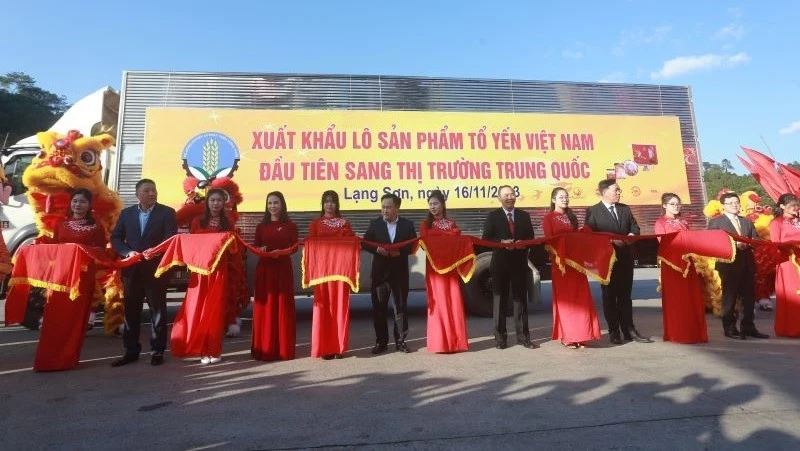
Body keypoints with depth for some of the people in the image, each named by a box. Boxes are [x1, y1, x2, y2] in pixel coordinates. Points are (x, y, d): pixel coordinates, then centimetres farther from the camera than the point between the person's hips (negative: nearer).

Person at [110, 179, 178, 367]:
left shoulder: (167, 212, -1)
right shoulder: (126, 213, 10)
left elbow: (172, 240, -8)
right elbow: (115, 238, 8)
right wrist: (128, 252, -10)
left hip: (156, 268, -3)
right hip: (132, 268, 4)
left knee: (157, 309, 4)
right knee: (130, 310, 9)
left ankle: (157, 351, 14)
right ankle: (131, 350, 21)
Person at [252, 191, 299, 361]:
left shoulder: (290, 225, 4)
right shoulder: (261, 226, 10)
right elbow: (255, 247, 11)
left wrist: (281, 252, -17)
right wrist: (261, 250, -11)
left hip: (283, 268, -2)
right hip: (264, 269, 2)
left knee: (283, 307, 1)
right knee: (264, 307, 3)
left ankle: (284, 348, 9)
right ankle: (264, 348, 11)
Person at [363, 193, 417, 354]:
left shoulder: (407, 224, 4)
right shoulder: (374, 224, 6)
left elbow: (413, 245, -1)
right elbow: (365, 243, 2)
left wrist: (400, 251, -18)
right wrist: (377, 249, -17)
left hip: (400, 272, -1)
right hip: (380, 272, 1)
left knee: (400, 307, 6)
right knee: (379, 308, 6)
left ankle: (400, 341, 18)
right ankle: (381, 341, 17)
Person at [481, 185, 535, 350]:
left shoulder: (524, 216, 13)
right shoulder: (493, 216, 4)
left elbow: (531, 238, 9)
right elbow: (486, 239, -3)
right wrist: (501, 243, -19)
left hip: (520, 263, 3)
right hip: (500, 263, -2)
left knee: (521, 299, 6)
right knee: (500, 299, 2)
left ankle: (523, 336, 14)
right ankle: (500, 337, 9)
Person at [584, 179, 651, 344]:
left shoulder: (625, 209, 13)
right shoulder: (593, 211, -4)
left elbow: (635, 227, 16)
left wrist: (631, 235, -6)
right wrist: (611, 240, -19)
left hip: (625, 257, 5)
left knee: (625, 295, 10)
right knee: (609, 296, 5)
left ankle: (629, 330, 16)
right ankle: (614, 331, 13)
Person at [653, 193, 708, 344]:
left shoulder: (684, 222, 19)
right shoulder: (660, 223, 0)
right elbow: (662, 244, -7)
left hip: (688, 261, 6)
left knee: (692, 298, 6)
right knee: (675, 299, -3)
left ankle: (694, 332, 15)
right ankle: (677, 334, 3)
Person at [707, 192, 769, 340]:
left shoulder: (747, 222, 18)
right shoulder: (715, 222, 1)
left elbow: (756, 240, 14)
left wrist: (748, 243, -8)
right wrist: (733, 244, -17)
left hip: (747, 264, 5)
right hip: (728, 264, -5)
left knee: (749, 296, 8)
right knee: (729, 297, 0)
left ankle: (748, 327, 19)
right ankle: (729, 328, 7)